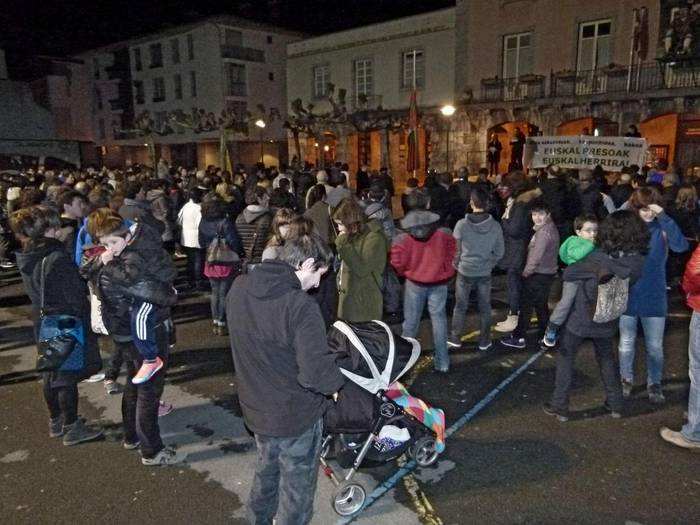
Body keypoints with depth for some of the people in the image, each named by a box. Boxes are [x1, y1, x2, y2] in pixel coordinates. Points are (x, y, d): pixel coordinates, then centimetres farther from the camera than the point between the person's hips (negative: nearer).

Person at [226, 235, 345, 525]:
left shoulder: (238, 288, -7)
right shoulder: (300, 306, -30)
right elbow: (317, 373, -31)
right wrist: (338, 382, -10)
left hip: (255, 408, 7)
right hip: (296, 415, -7)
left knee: (266, 473, 30)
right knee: (296, 488, 16)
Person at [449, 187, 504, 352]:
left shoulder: (462, 224, -17)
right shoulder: (495, 226, -11)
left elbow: (455, 249, -7)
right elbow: (499, 252, -3)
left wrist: (456, 264, 12)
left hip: (465, 271, -1)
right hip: (485, 273, 1)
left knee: (461, 306, 14)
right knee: (485, 307, 14)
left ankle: (455, 338, 24)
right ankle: (484, 341, 23)